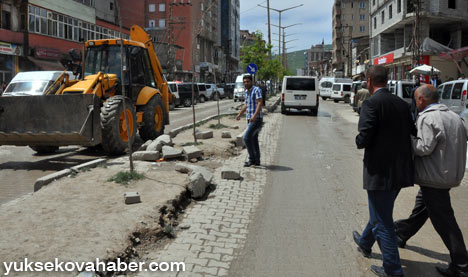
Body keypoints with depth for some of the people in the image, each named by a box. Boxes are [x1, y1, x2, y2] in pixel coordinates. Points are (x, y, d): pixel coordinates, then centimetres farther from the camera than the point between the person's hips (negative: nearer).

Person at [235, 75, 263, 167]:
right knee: (254, 139, 11)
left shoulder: (256, 90, -10)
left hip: (256, 119, -9)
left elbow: (260, 103, -20)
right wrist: (240, 114, 18)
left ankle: (252, 159, -6)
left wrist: (255, 115, -30)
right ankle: (256, 161, 19)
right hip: (250, 119, 9)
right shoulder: (246, 92, 15)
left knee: (246, 138, -14)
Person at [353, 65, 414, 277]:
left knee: (383, 221, 5)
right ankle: (365, 243, 48)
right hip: (401, 170, 8)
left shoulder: (371, 103, -16)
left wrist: (359, 142, -1)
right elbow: (411, 134, 8)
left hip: (380, 171, -8)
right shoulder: (402, 104, 6)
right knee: (380, 212, 26)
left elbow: (364, 139, -22)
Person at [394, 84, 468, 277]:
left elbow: (424, 147, -24)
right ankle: (401, 234, 40)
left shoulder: (427, 118, -17)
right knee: (421, 208, 23)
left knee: (444, 221, -2)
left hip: (434, 178, -9)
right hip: (450, 174, 9)